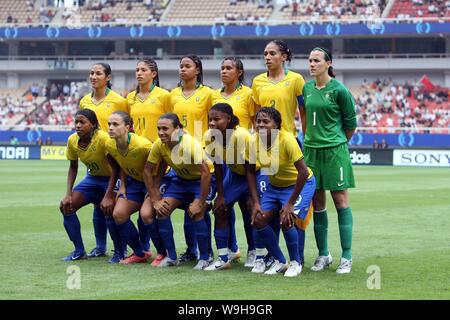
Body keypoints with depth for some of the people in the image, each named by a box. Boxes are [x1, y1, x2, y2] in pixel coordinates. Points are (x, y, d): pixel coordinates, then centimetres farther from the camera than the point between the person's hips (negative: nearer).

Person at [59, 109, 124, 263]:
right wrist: (68, 194, -7)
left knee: (109, 210, -29)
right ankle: (79, 251, 5)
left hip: (110, 178, -7)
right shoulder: (72, 140, -11)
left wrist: (108, 196, -30)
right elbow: (73, 167, 4)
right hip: (92, 178, 7)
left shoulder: (103, 138, -29)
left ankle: (119, 252, -9)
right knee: (66, 206, -6)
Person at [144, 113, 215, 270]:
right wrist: (155, 200, -10)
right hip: (181, 179, 6)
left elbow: (206, 173, -35)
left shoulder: (191, 144, -33)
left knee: (196, 213, -26)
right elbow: (148, 170, -6)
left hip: (202, 180, -6)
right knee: (161, 210, -10)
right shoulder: (159, 145, -17)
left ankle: (204, 258, -9)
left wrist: (200, 203, -33)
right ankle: (171, 257, 3)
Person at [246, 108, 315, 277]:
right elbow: (250, 171, 0)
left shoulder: (287, 139, -29)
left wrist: (290, 203, -27)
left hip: (300, 184, -6)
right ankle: (280, 261, 10)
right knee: (258, 220, -9)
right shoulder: (254, 141, -13)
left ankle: (296, 262, 1)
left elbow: (303, 172, -29)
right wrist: (256, 202, -7)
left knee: (287, 220, -24)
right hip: (274, 185, 6)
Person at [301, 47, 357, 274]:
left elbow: (350, 123, 0)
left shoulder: (339, 90, -8)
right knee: (317, 202, 8)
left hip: (335, 150, -5)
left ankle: (346, 257, 0)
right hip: (311, 150, 5)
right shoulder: (306, 88, 8)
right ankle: (323, 255, 18)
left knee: (340, 200, -3)